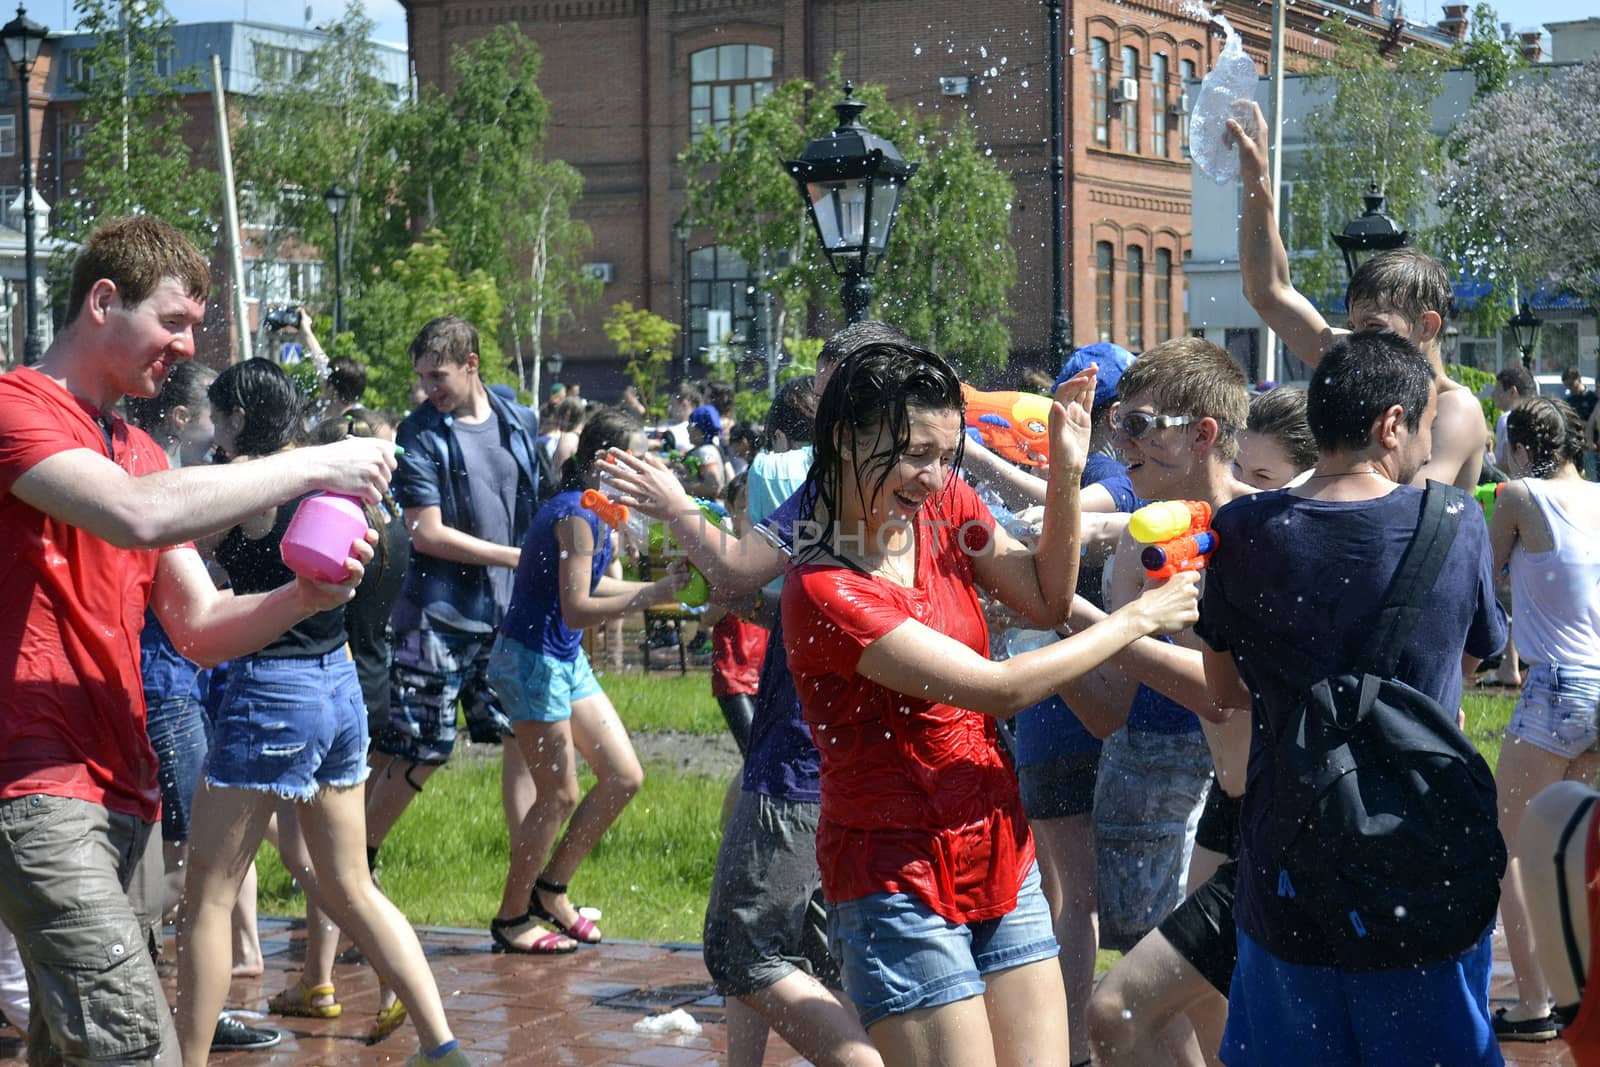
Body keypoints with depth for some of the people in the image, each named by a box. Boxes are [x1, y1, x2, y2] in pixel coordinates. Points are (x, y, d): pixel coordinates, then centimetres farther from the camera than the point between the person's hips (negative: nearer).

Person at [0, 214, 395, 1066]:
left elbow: (198, 628, 18)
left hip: (125, 789, 9)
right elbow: (139, 516, -24)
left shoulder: (137, 448, 22)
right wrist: (312, 467, -15)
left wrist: (300, 598, -2)